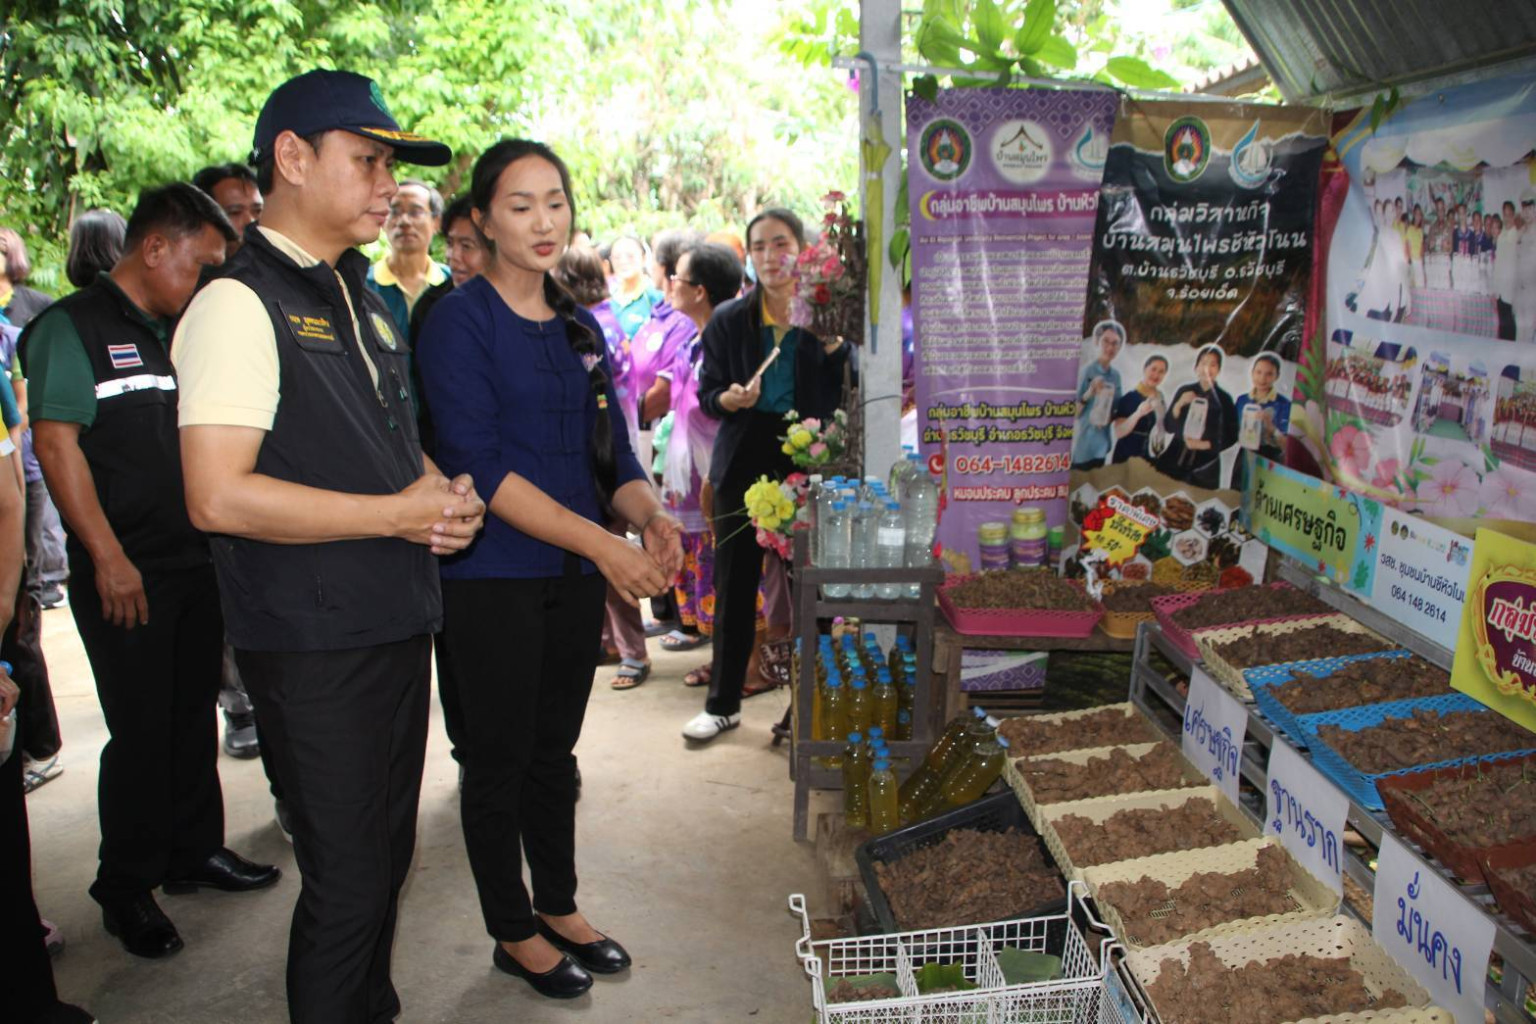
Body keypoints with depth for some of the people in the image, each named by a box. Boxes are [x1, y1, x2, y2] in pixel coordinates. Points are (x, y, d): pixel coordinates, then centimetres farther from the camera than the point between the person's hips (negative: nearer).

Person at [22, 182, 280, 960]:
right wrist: (108, 558, -18)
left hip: (198, 566, 7)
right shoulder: (72, 326, -7)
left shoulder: (176, 332, 14)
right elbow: (56, 444, -14)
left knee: (193, 716, 15)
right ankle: (126, 887, 16)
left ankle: (195, 851, 30)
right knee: (140, 733, 0)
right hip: (126, 577, -7)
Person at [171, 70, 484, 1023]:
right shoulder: (240, 304, -14)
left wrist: (446, 494, 2)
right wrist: (398, 514, -19)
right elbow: (218, 496, -23)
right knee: (348, 880, 2)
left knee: (387, 855, 22)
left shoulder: (363, 300, 14)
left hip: (398, 622, 9)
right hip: (314, 647, -8)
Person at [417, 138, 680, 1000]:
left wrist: (651, 517, -10)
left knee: (555, 749, 17)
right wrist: (600, 541, -24)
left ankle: (560, 906, 34)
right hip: (495, 579, -6)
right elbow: (480, 466, -19)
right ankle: (514, 932, 25)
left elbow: (613, 453, 11)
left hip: (576, 575, 6)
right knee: (502, 758, 7)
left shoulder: (581, 328, 11)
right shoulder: (461, 321, -9)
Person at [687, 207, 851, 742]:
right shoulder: (728, 320, 3)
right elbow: (707, 394, 6)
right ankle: (723, 703, 21)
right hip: (744, 461, 1)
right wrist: (731, 399, -16)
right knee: (734, 583, 6)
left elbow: (842, 398, -1)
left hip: (807, 459, -1)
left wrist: (832, 346, -16)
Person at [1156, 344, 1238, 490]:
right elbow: (1168, 427, 3)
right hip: (1174, 462, 1)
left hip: (1204, 468, -1)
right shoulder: (1184, 391, 5)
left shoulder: (1224, 399, 1)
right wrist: (1179, 405, -12)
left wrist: (1205, 444, -11)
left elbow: (1231, 437, 3)